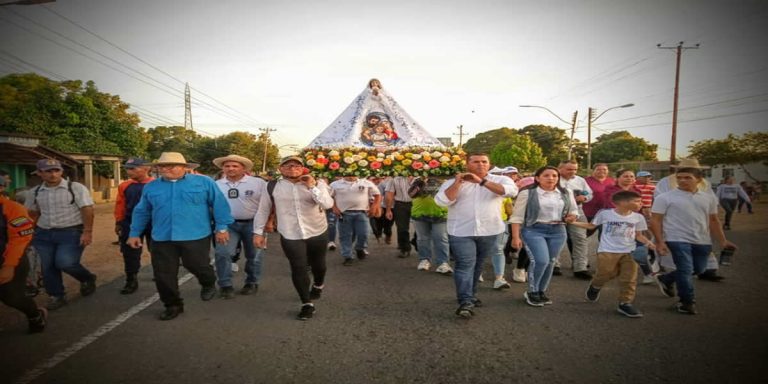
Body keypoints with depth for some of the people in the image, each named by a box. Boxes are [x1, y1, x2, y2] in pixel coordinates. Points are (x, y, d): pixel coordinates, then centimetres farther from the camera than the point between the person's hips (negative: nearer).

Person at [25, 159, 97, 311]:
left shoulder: (76, 188, -9)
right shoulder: (36, 192, 7)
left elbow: (87, 210, -13)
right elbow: (32, 214, 19)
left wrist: (87, 232, -18)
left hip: (71, 232, -5)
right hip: (43, 234, 6)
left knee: (64, 262, -18)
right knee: (47, 268, 8)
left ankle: (87, 279, 12)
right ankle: (56, 296, 25)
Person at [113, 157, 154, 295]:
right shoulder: (124, 186, 3)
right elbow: (120, 205, 9)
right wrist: (118, 222, 10)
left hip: (154, 224, -3)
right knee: (130, 255, 9)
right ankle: (131, 282, 23)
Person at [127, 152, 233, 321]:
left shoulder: (203, 182, -2)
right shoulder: (151, 187, 10)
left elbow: (219, 205, -3)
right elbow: (141, 212, 18)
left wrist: (221, 227, -6)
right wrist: (134, 233, 17)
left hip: (195, 236, -4)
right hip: (162, 238, 4)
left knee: (197, 267, 2)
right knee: (163, 275, 6)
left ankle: (209, 284, 36)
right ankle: (173, 305, 27)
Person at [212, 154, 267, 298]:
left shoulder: (258, 183, -6)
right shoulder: (216, 185, 4)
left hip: (253, 223, -1)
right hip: (228, 224, 2)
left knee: (254, 255, 8)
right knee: (223, 253, -9)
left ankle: (252, 283, 26)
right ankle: (225, 285, 6)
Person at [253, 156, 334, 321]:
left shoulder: (316, 184, -4)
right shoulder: (272, 187, -3)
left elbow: (328, 205, -18)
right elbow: (263, 210, 6)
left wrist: (312, 187, -23)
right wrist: (258, 232, 6)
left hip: (318, 233, 1)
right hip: (290, 236, -1)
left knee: (318, 264, 19)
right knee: (298, 269, -2)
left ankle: (318, 285, 51)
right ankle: (307, 304, 16)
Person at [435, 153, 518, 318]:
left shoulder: (500, 180, 3)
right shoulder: (453, 182, 3)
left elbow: (512, 191, -18)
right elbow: (441, 201, -9)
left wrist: (482, 181, -22)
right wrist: (457, 183, -18)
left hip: (490, 232, 2)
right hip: (461, 232, -2)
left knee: (479, 266, 16)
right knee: (465, 265, -9)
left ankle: (470, 295, 34)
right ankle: (466, 302, -5)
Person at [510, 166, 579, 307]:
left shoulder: (566, 193, 9)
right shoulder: (527, 193, -5)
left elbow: (574, 211, 21)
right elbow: (517, 216, -5)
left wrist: (572, 216, -3)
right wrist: (516, 237, -11)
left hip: (558, 231, 5)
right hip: (533, 230, -5)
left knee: (550, 263, 7)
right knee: (541, 261, -16)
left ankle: (541, 292, 24)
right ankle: (531, 292, 4)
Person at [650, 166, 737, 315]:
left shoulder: (709, 198, 9)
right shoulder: (665, 197, -7)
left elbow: (713, 220, 18)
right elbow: (655, 220, -8)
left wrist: (722, 241, 13)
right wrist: (659, 242, -14)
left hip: (702, 241, 6)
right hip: (678, 240, -6)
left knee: (698, 269, 15)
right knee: (686, 270, -4)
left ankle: (666, 280, 36)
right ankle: (687, 302, 14)